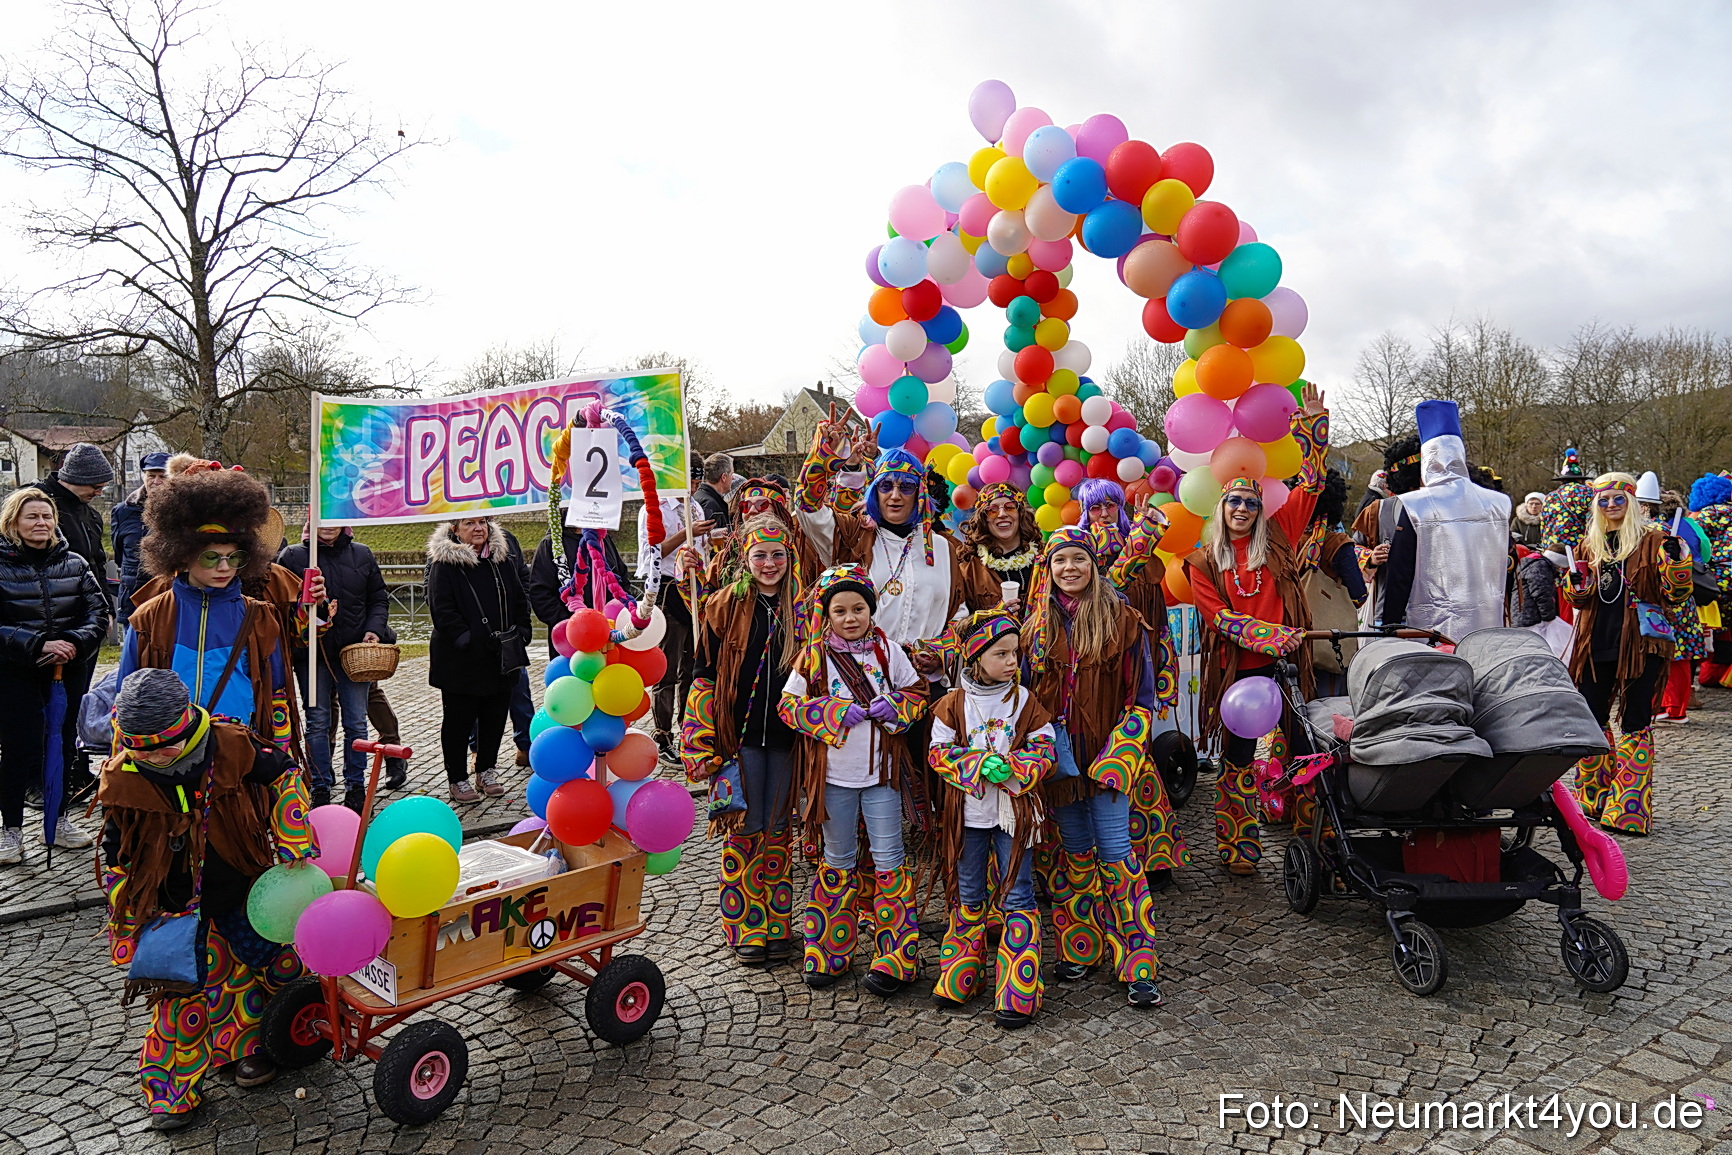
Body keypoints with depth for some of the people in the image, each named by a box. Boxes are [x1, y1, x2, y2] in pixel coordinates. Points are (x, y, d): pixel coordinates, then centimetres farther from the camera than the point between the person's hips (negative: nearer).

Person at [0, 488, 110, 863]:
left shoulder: (73, 564, 6)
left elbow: (99, 613, 1)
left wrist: (75, 643, -16)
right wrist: (39, 645, -21)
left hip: (69, 672, 3)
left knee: (63, 744, 11)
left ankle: (58, 819, 26)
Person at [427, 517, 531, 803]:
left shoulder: (501, 559, 9)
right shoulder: (443, 563, -7)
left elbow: (519, 600, 15)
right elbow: (441, 609, -13)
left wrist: (520, 632, 2)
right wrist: (466, 639, -20)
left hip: (501, 657, 5)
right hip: (461, 661, -5)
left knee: (495, 716, 12)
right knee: (458, 719, 5)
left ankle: (486, 769, 29)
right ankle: (457, 778, 17)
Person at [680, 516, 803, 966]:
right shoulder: (725, 606, -4)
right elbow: (705, 673, -3)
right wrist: (703, 743, -8)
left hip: (786, 733, 2)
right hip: (739, 734, -2)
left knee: (777, 827, 10)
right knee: (744, 827, 3)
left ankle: (776, 924, 21)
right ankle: (744, 928, 16)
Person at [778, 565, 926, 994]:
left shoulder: (887, 651, 0)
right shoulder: (813, 657, -4)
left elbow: (917, 692, 7)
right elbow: (789, 705, -5)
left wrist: (892, 706, -14)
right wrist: (835, 712, -18)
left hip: (882, 770, 0)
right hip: (834, 774, 0)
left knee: (888, 861, 2)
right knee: (838, 862, 12)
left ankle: (894, 959, 12)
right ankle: (829, 953, 26)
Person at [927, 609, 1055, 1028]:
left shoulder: (1026, 701, -2)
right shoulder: (953, 704, -3)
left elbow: (1045, 750, -2)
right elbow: (939, 752, -4)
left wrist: (1010, 767, -20)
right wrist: (979, 765, -20)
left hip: (1014, 811, -1)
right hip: (968, 812, 1)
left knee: (1016, 896, 0)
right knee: (967, 895, 14)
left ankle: (1017, 994, 7)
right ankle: (958, 979, 29)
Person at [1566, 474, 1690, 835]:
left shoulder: (1653, 541, -1)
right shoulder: (1590, 544, 13)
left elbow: (1673, 596, -5)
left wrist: (1676, 562, -21)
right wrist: (1577, 584, -3)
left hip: (1640, 645, -5)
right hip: (1596, 645, 5)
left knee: (1635, 723, -2)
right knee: (1591, 720, 10)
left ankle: (1629, 811, 3)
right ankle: (1594, 800, 24)